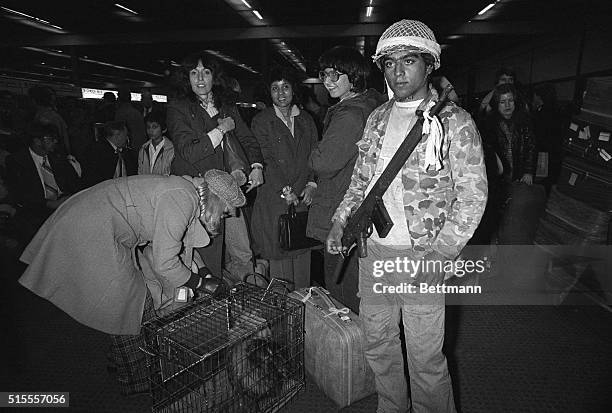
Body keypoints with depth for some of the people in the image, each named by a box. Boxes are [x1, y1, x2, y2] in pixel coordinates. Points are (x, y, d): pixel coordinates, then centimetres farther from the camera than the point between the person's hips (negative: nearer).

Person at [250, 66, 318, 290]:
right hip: (275, 200, -3)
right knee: (279, 257, -2)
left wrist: (311, 184, -5)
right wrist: (286, 192, -13)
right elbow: (266, 160, -6)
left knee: (303, 255, 4)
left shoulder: (306, 120, 15)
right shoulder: (261, 121, 3)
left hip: (304, 198, 3)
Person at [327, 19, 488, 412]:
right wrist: (340, 221, 5)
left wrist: (441, 253, -19)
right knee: (378, 346, 20)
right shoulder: (377, 118, 10)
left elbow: (473, 195, -10)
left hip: (420, 257, -5)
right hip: (372, 250, 6)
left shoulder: (455, 122, -8)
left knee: (426, 360, 6)